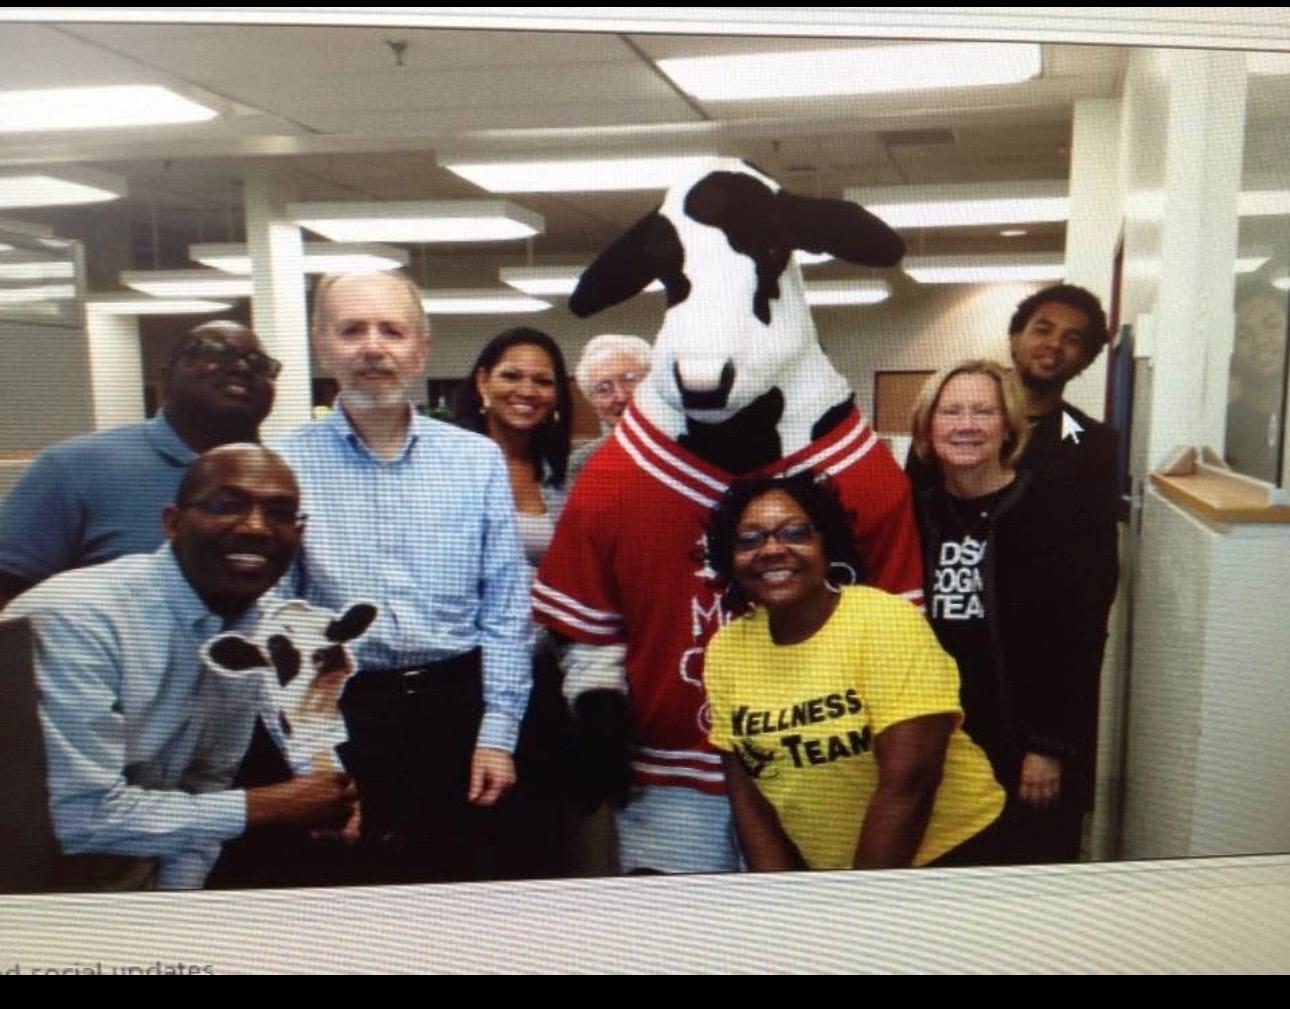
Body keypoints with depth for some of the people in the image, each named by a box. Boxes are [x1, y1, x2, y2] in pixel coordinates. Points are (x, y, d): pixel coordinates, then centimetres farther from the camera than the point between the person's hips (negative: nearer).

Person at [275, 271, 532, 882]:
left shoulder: (478, 458, 2)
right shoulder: (286, 466, -2)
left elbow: (506, 608, 2)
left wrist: (498, 733, -3)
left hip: (457, 704, 1)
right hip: (340, 712, -1)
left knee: (458, 873, 14)